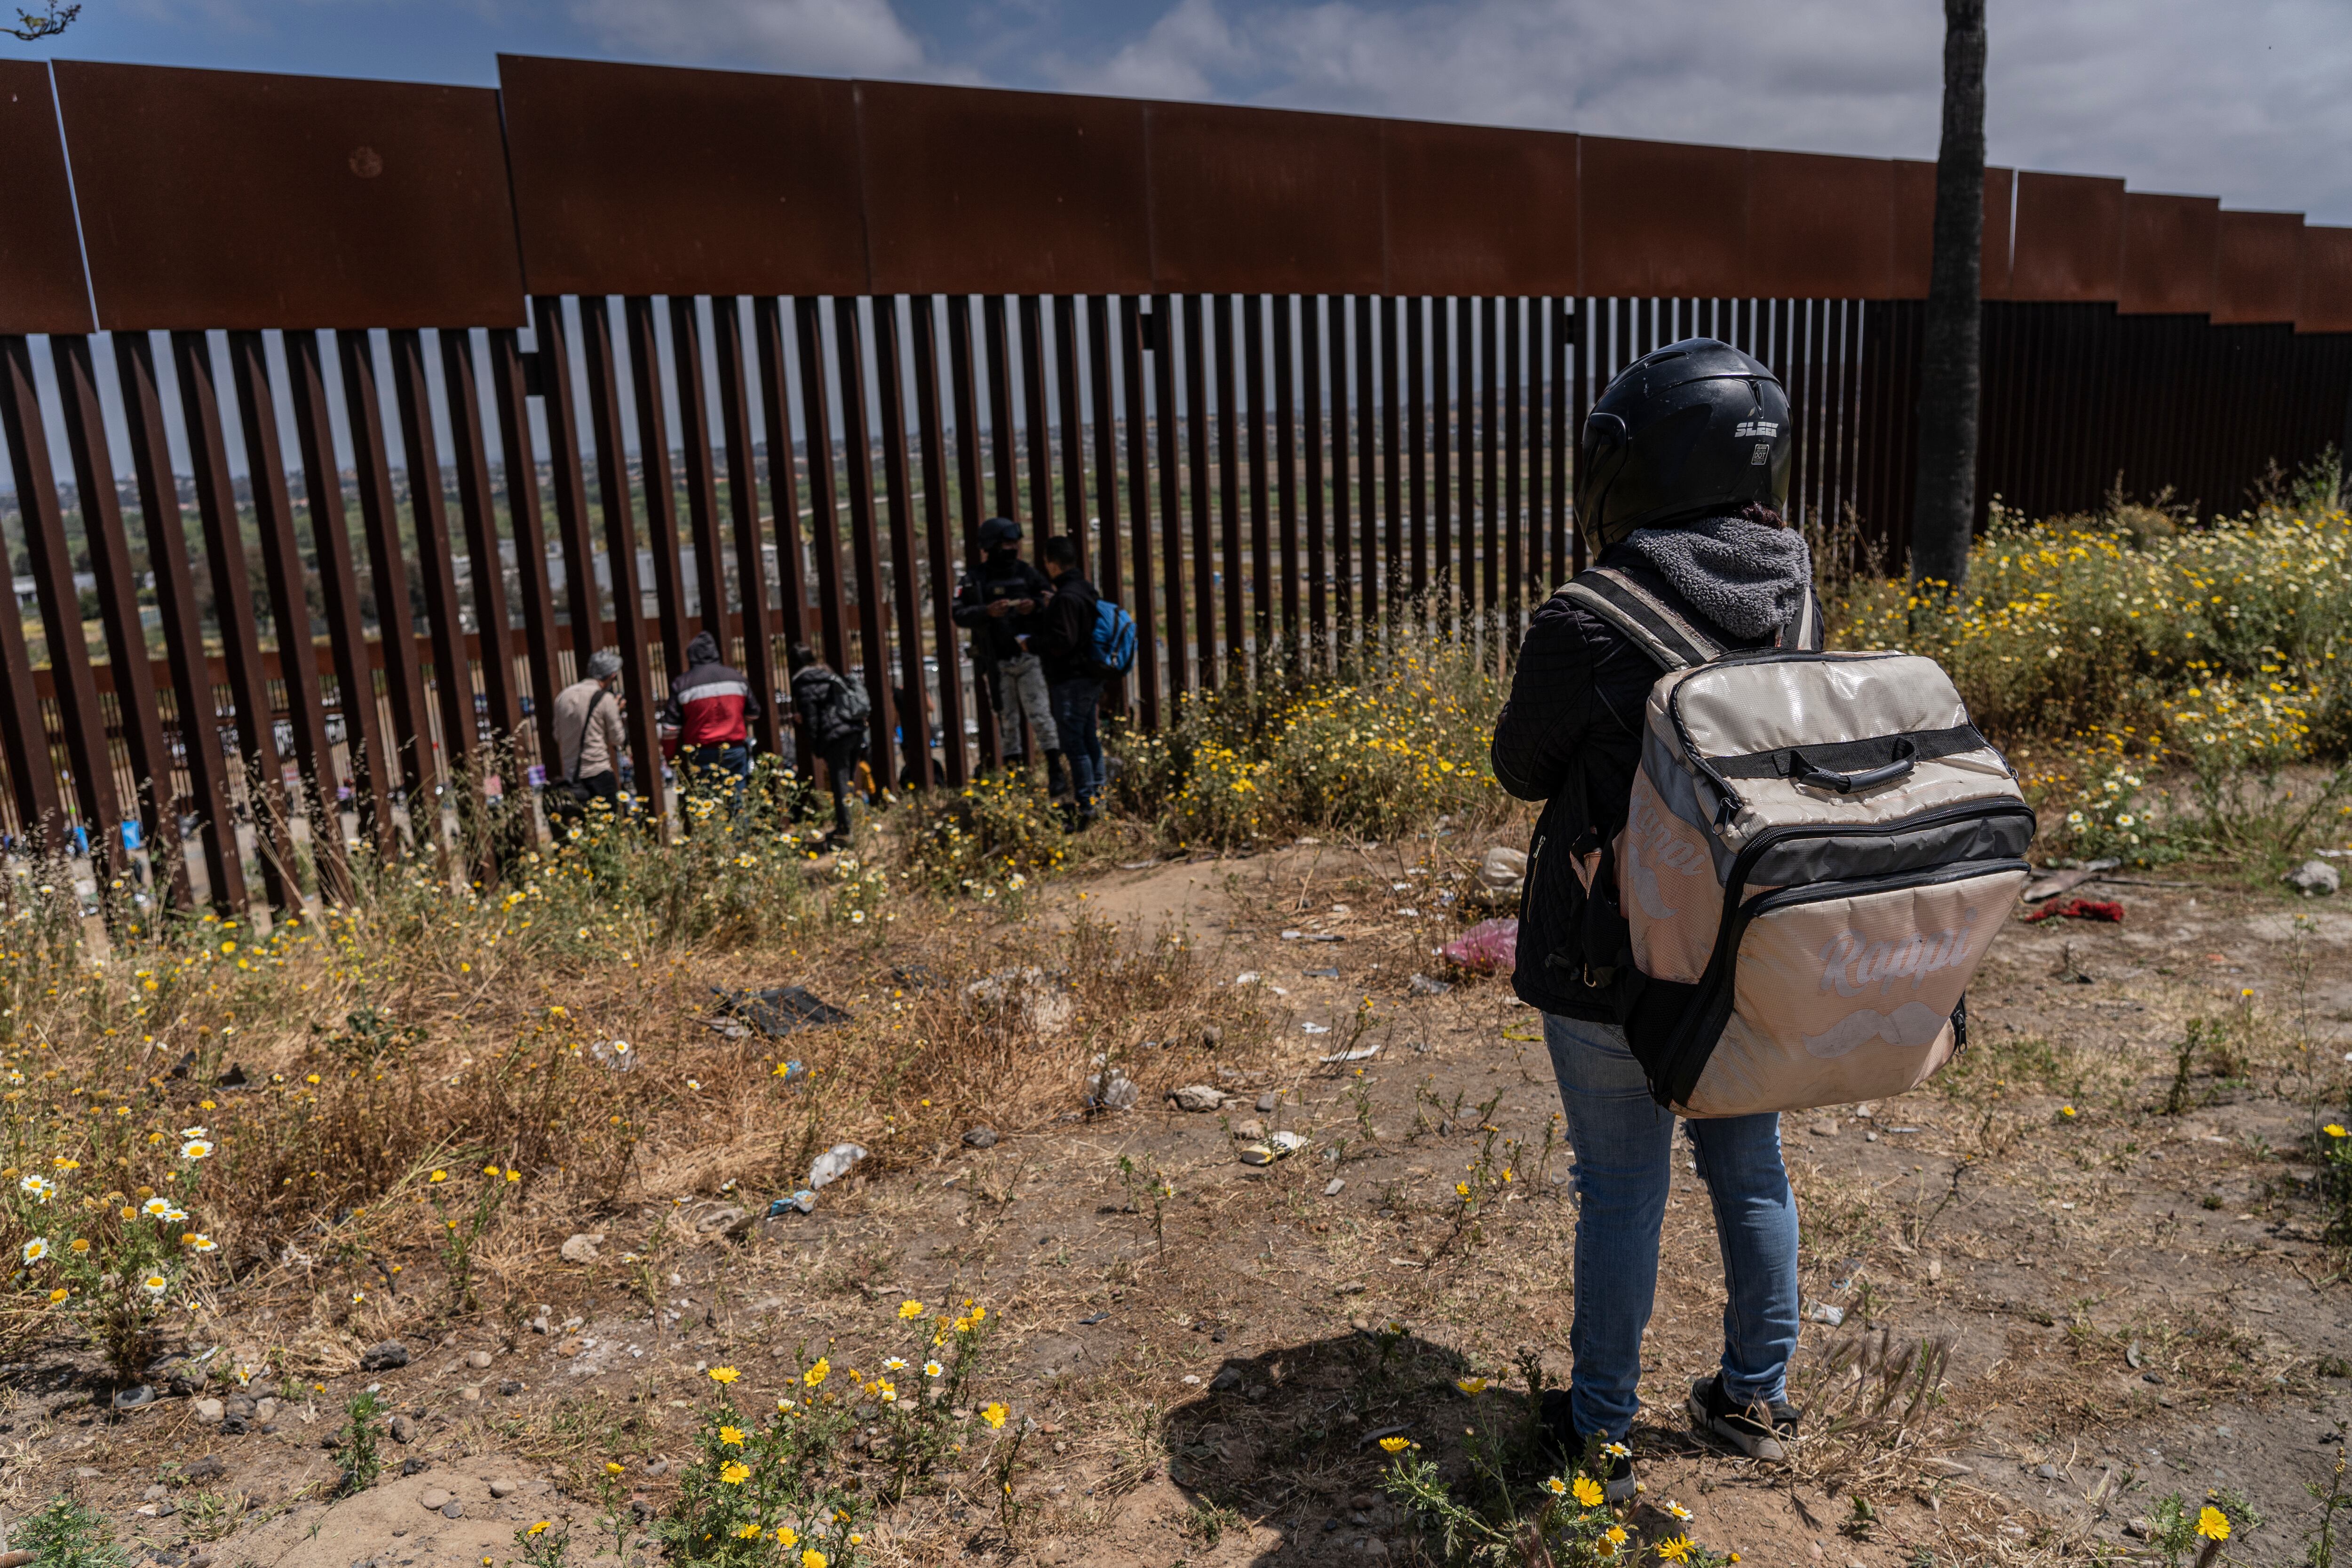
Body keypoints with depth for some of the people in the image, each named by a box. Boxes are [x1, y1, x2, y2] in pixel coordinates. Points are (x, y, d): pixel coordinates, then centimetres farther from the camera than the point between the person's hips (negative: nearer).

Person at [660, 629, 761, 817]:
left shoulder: (681, 684, -2)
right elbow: (753, 713, 15)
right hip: (736, 750, 2)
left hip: (702, 755, -2)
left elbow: (672, 726, -4)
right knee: (736, 804, 6)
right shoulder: (736, 677, 7)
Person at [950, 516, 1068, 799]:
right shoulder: (975, 579, 1)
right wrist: (987, 612, -21)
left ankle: (1056, 774, -4)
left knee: (1040, 714, -7)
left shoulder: (1027, 572, 5)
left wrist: (1035, 606, -12)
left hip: (1028, 656, 0)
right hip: (997, 662, 0)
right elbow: (958, 614, -5)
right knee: (1007, 718, 8)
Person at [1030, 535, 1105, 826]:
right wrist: (1049, 609, 21)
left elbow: (1061, 642, -22)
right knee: (1089, 737, 18)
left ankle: (1085, 806, -5)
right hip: (1092, 676, 10)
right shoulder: (1088, 591, 11)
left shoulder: (1066, 597, -19)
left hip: (1071, 681, -10)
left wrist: (1031, 643, -7)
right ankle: (1097, 796, 27)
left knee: (1074, 742, -6)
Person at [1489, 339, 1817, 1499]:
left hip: (1614, 965, -5)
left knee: (1623, 1190, 11)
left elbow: (1521, 769, -8)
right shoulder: (1794, 595, -6)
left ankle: (1600, 1432, 30)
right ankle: (1757, 1399, 42)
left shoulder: (1587, 629, -24)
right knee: (1749, 1168, 22)